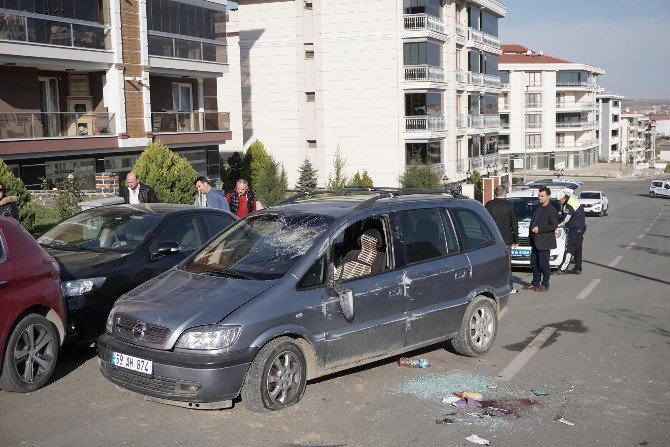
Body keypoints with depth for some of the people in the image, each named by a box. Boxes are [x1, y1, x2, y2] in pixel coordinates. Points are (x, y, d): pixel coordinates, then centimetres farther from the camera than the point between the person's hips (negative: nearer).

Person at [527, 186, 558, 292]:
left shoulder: (551, 210, -12)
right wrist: (532, 229, 9)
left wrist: (539, 229, -18)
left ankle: (545, 285, 6)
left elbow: (554, 225, -18)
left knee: (543, 264, -3)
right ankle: (535, 283, 23)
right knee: (534, 263, 13)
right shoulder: (538, 208, 16)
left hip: (544, 242, -9)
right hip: (535, 242, 9)